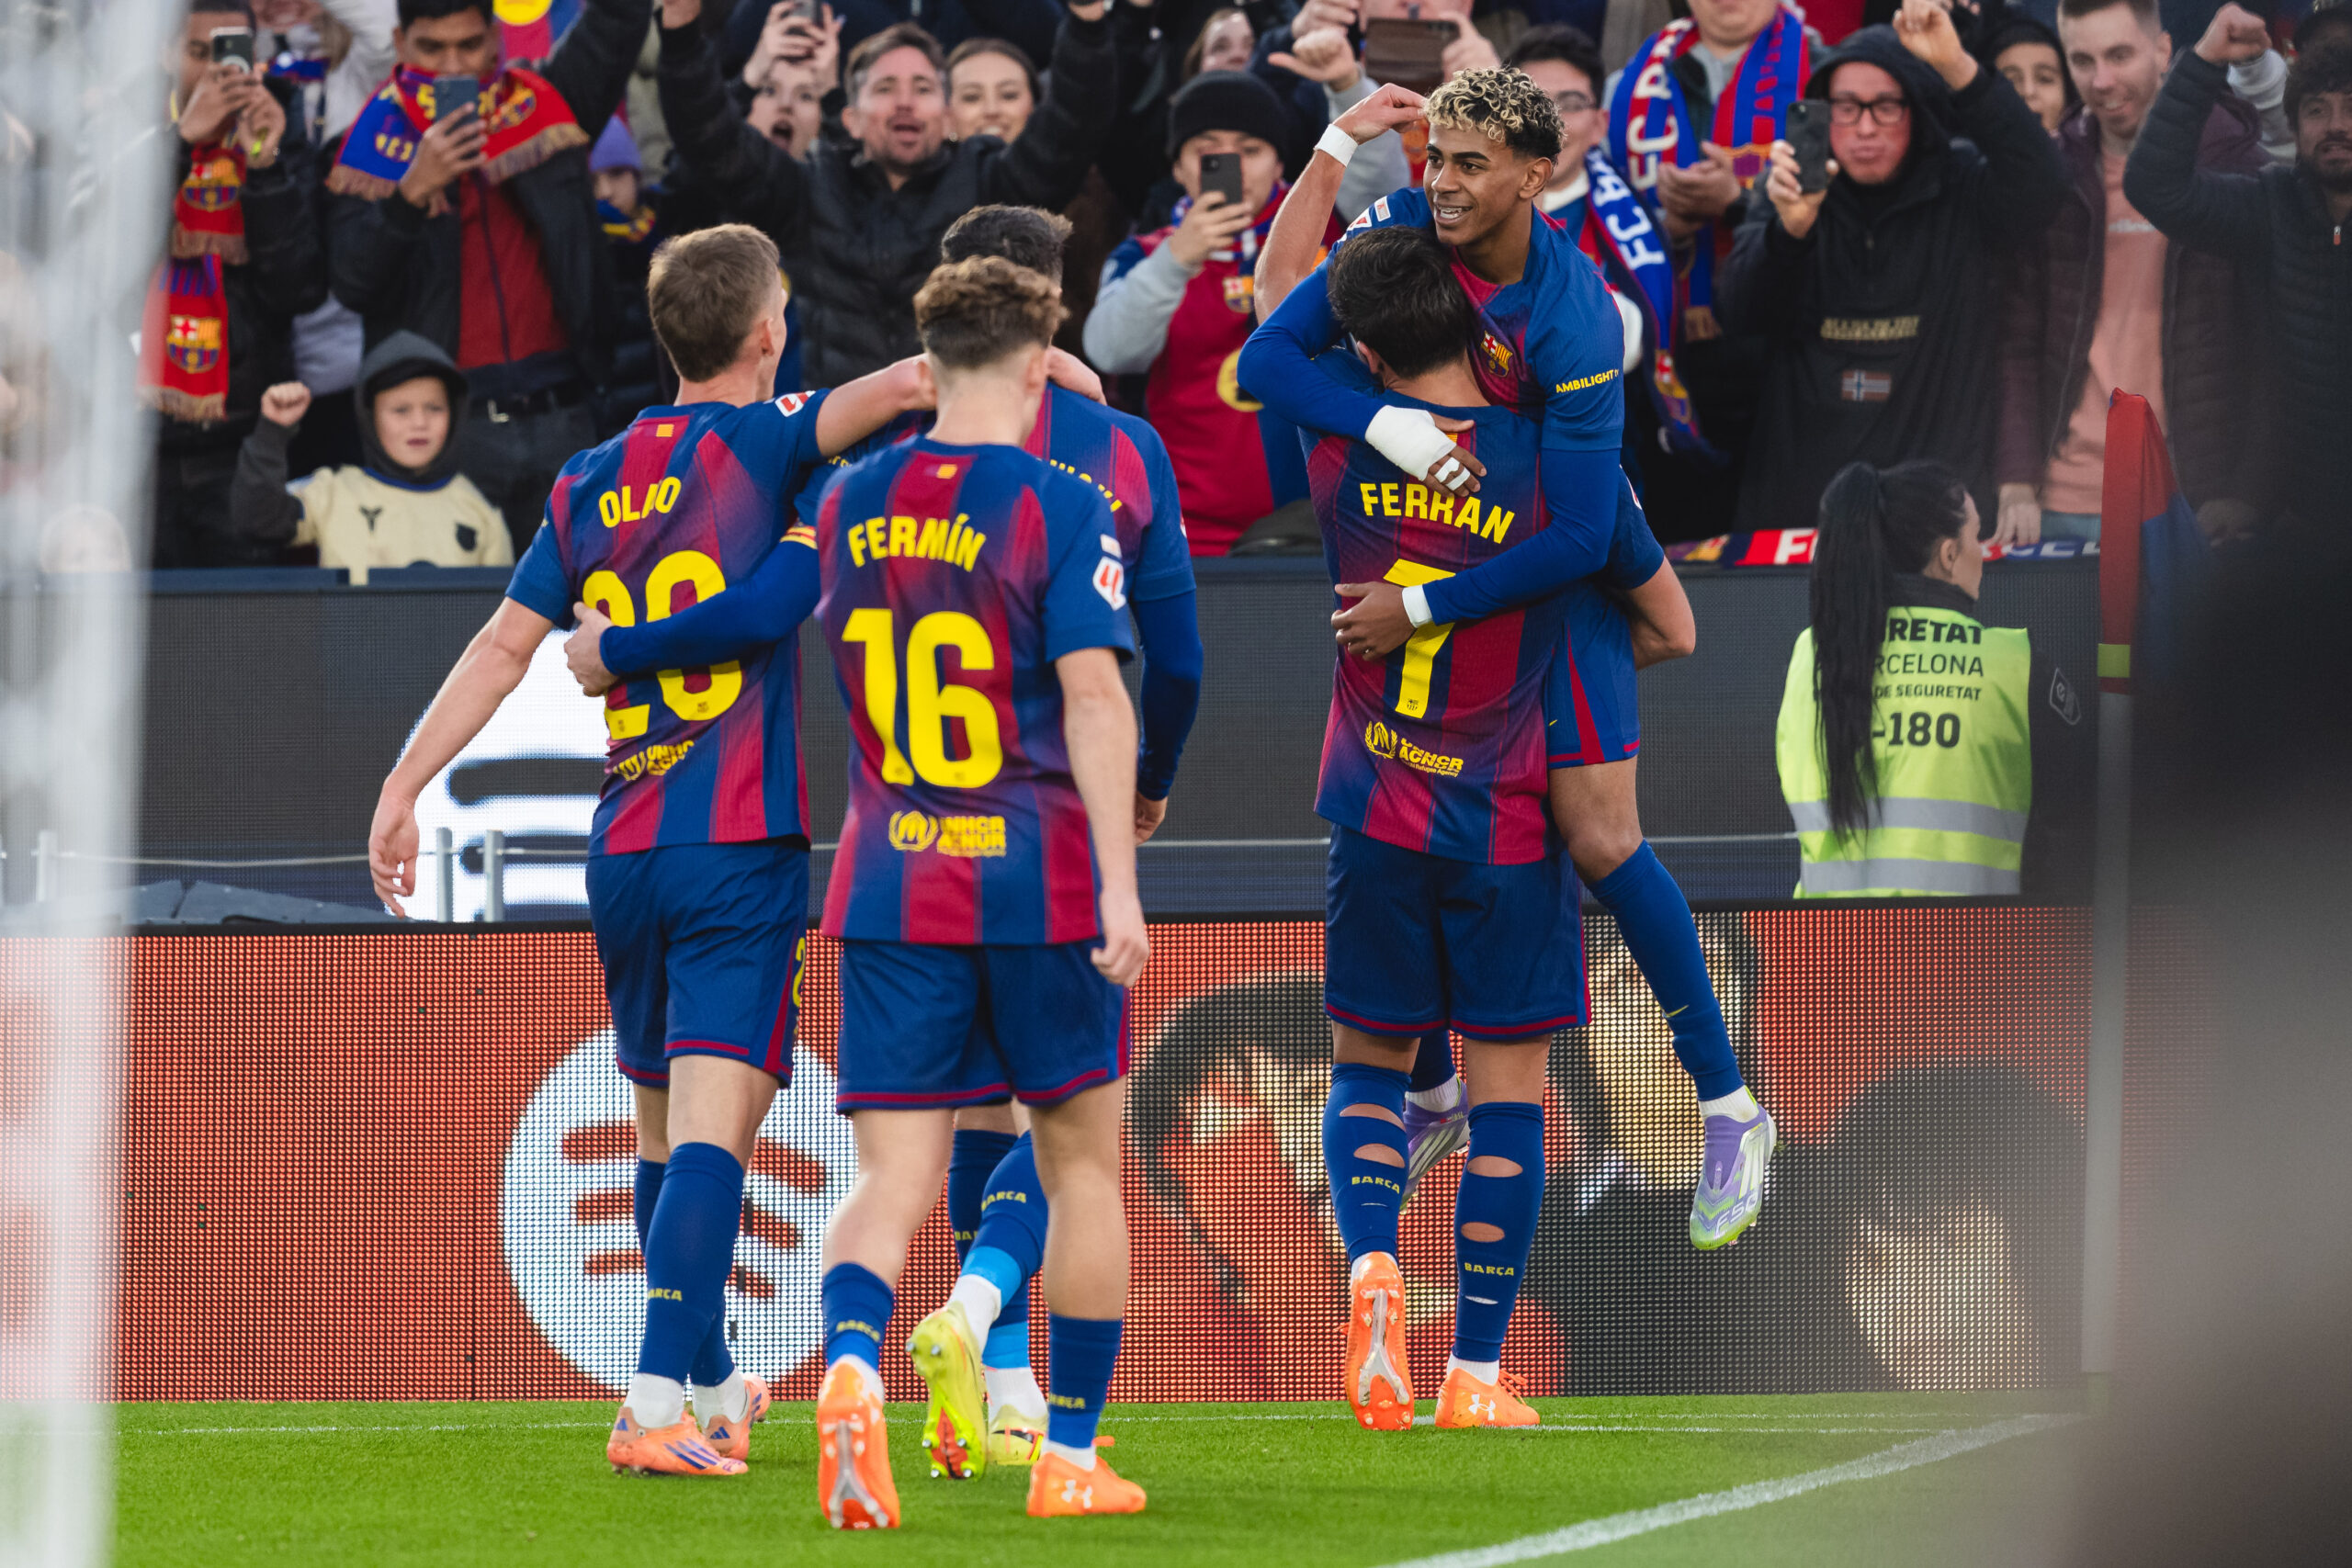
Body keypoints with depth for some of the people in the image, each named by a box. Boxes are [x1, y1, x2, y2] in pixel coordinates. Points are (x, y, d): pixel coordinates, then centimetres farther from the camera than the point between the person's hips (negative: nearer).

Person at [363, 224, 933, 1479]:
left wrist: (405, 785, 14)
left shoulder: (590, 483, 10)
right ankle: (655, 1406, -23)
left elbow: (504, 645, 10)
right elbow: (901, 385, -20)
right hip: (740, 846, -6)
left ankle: (712, 1385, 33)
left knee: (663, 1126, 18)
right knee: (712, 1124, -11)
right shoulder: (756, 445, -5)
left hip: (623, 847, 6)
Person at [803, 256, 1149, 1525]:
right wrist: (1119, 885, -17)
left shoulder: (849, 504, 7)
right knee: (1082, 1166, 13)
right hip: (1036, 881, -3)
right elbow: (1092, 693, -15)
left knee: (893, 1176, -1)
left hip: (886, 886, 3)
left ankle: (850, 1362, -31)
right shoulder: (1058, 509, -8)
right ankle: (1070, 1456, 14)